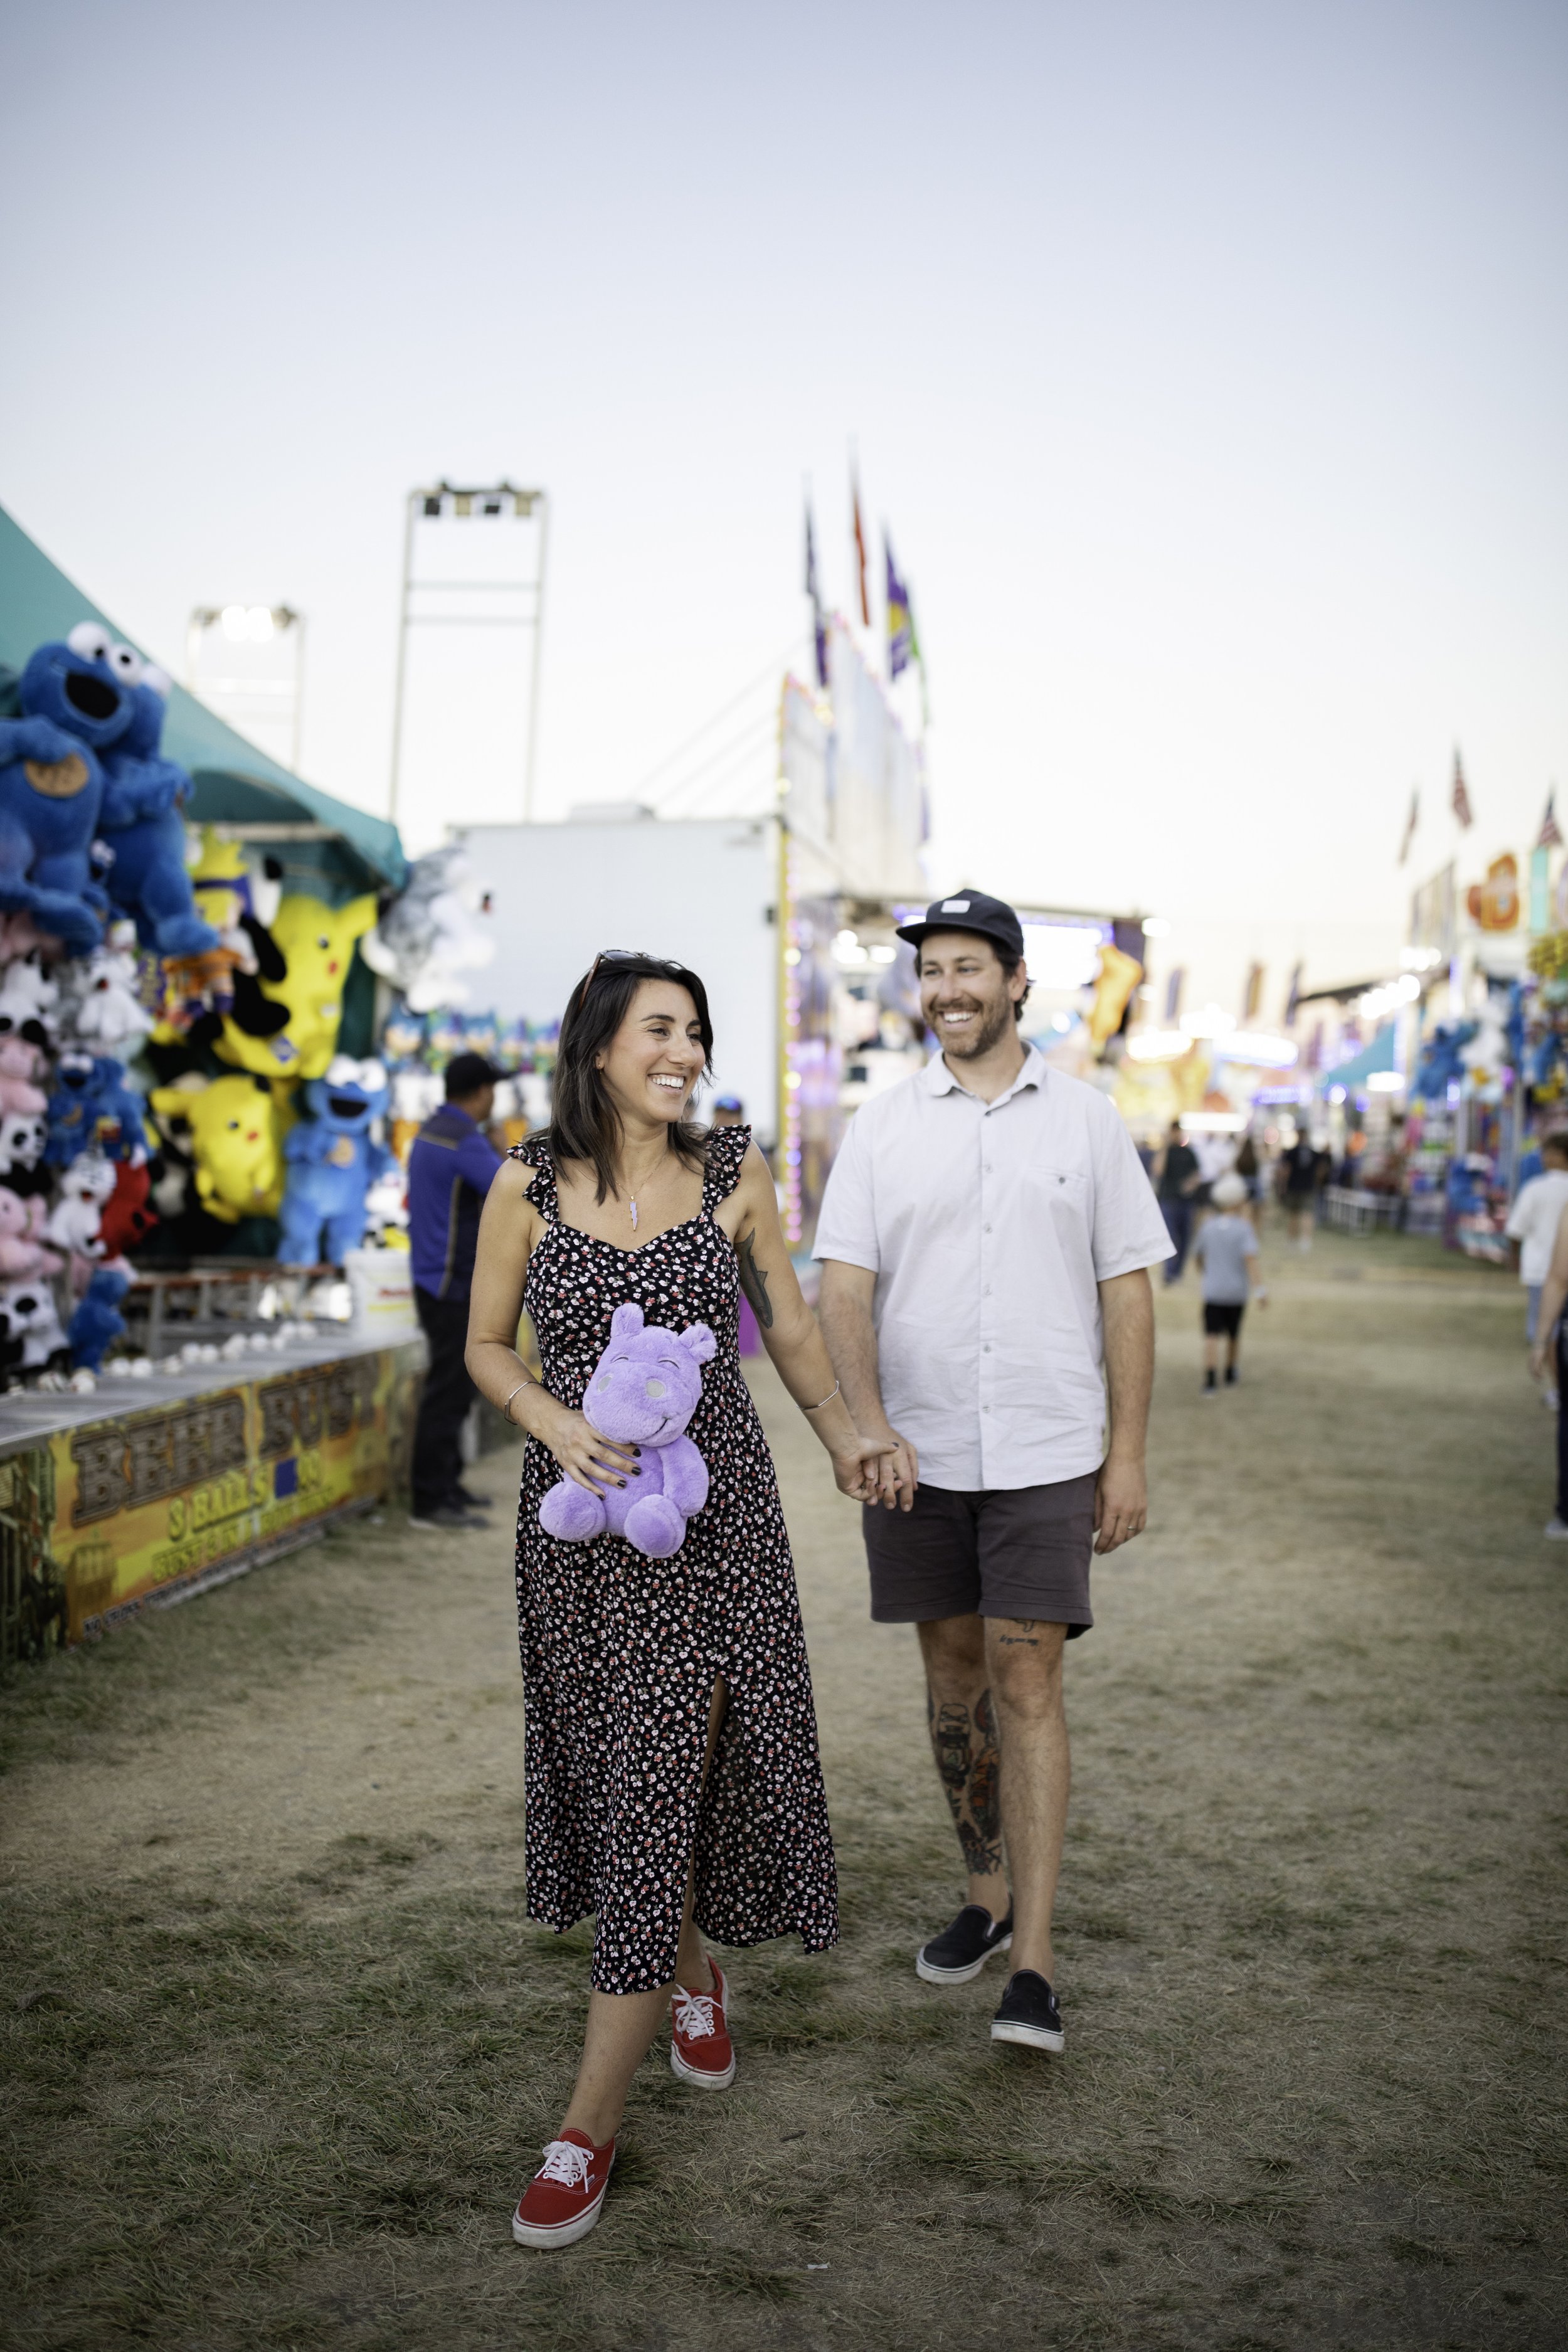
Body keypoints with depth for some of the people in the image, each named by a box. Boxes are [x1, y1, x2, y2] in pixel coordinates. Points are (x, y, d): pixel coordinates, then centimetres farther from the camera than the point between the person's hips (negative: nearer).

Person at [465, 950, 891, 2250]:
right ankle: (693, 1976, 42)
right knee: (610, 1765, 12)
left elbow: (791, 1327, 12)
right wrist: (555, 1421, -10)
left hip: (715, 1507, -1)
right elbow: (488, 1345, 7)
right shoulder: (527, 1187, -1)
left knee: (663, 1778, -5)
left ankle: (590, 2122, 2)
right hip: (580, 1511, 1)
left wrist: (845, 1430, 3)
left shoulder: (734, 1172, 1)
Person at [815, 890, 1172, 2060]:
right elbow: (843, 1287, -2)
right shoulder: (882, 1125, 4)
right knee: (954, 1671, 12)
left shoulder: (1087, 1120, 2)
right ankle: (986, 1895, 29)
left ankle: (1036, 1957, 0)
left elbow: (1128, 1292, 4)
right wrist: (871, 1424, -17)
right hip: (915, 1453, 2)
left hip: (1046, 1450, -2)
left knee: (1027, 1678, -5)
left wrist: (1128, 1455, 0)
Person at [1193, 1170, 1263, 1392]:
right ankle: (1230, 1375, 36)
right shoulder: (1244, 1228, -10)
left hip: (1212, 1290, 0)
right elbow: (1249, 1256, -23)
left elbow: (1198, 1255, 13)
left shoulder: (1208, 1227, 0)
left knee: (1212, 1336, -7)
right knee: (1234, 1335, 20)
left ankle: (1210, 1379, -24)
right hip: (1237, 1291, 0)